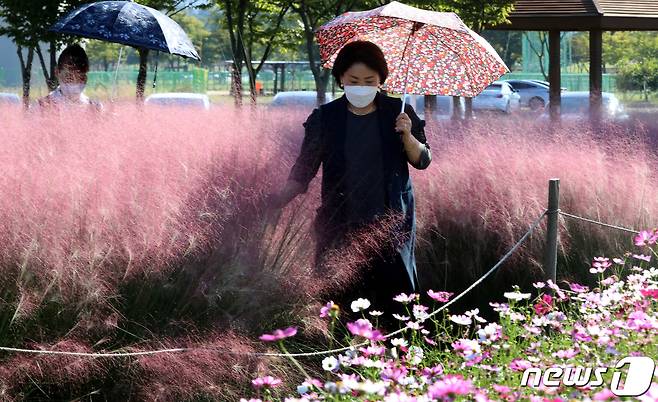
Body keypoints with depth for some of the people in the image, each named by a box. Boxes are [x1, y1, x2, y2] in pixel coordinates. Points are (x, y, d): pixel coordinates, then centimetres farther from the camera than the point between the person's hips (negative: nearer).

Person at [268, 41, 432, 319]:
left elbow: (422, 161, 4)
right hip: (341, 225, 0)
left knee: (393, 291, -5)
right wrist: (283, 197, -11)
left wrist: (407, 135, -15)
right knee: (339, 298, -5)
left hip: (390, 221, 0)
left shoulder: (397, 113, 3)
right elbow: (305, 168, 4)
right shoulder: (325, 119, 3)